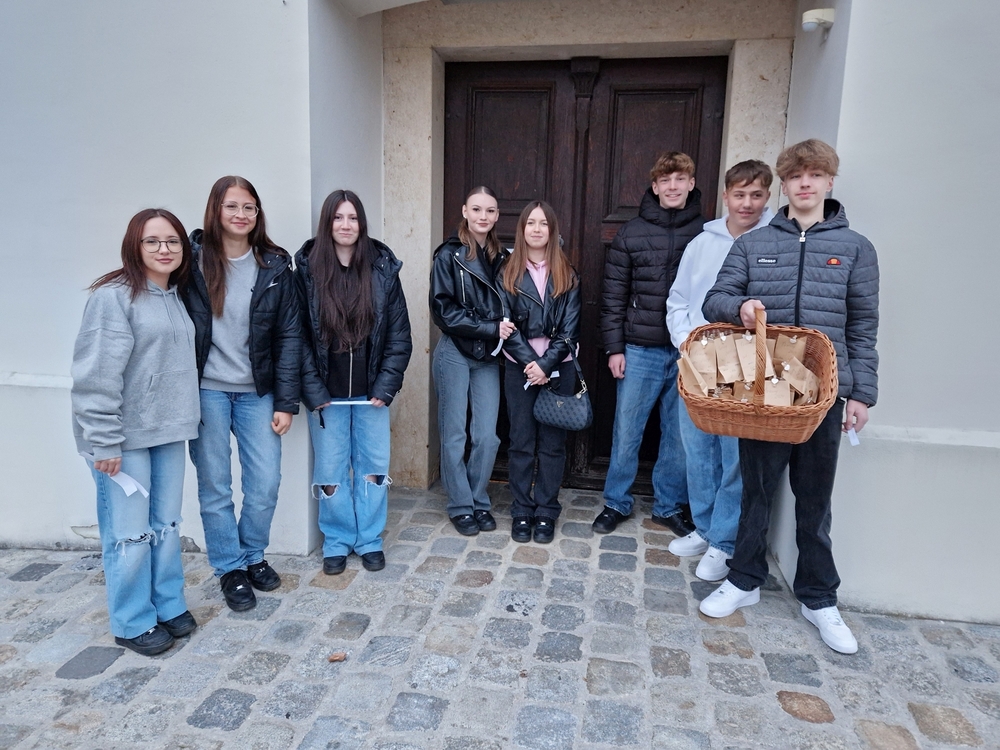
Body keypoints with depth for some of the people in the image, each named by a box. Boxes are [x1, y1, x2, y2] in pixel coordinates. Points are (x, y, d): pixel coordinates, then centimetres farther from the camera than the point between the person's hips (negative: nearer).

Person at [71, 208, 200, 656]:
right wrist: (104, 442, -18)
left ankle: (169, 606, 30)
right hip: (126, 437, -7)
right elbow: (97, 376, -17)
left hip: (168, 432, 7)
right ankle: (133, 623, 20)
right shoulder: (114, 296, -12)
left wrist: (184, 419, 13)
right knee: (129, 533, 3)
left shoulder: (175, 297, 12)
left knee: (167, 526, 15)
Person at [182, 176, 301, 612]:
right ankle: (230, 568, 26)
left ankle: (253, 555, 29)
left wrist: (286, 403, -3)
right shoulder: (192, 259, -3)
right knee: (214, 486, 7)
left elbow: (288, 336, 0)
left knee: (266, 484, 3)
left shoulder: (275, 266, 0)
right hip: (206, 391, -1)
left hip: (257, 392, 1)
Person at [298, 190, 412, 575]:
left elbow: (399, 335, 0)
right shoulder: (308, 269, -3)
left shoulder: (383, 269, -1)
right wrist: (313, 389, -10)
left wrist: (386, 386, -7)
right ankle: (337, 542, 27)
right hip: (326, 394, -1)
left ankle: (370, 540, 26)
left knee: (374, 466, 9)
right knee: (331, 470, 8)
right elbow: (299, 336, -4)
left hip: (371, 392, 1)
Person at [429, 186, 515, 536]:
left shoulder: (502, 257, 7)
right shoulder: (449, 255, -6)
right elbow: (443, 310, -12)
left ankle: (480, 502, 24)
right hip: (455, 354, -3)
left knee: (487, 436, 5)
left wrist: (505, 328, -5)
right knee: (455, 436, 5)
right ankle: (460, 506, 20)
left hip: (488, 356, 4)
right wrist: (491, 328, -15)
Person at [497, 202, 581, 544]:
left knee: (552, 442, 5)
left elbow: (570, 327, -3)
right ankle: (521, 512, 16)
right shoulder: (508, 273, 4)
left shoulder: (567, 275, 5)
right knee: (521, 442, 5)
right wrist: (530, 362, -14)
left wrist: (546, 365, -14)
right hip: (520, 367, 0)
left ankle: (546, 513, 16)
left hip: (559, 367, 0)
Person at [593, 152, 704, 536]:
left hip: (690, 352, 1)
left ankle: (669, 507, 27)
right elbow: (613, 296, 2)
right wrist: (614, 348, -3)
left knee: (679, 434, 10)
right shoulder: (631, 234, 3)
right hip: (640, 351, -1)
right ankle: (616, 503, 24)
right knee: (626, 432, 6)